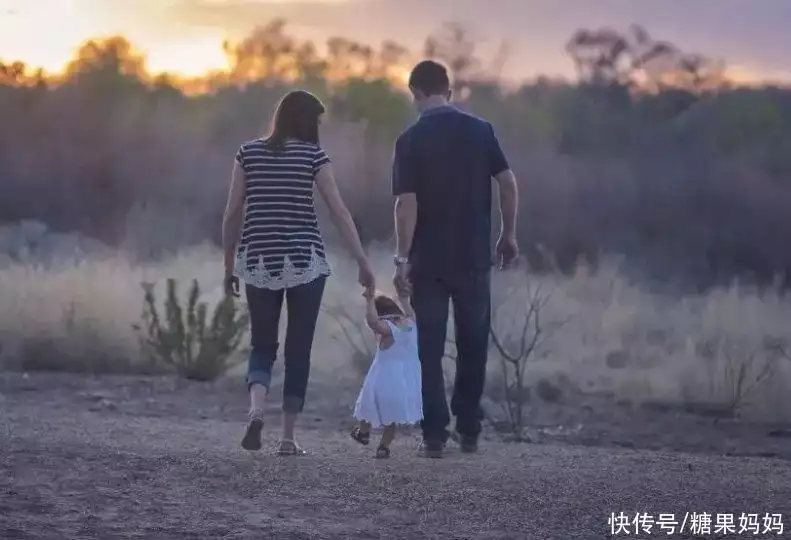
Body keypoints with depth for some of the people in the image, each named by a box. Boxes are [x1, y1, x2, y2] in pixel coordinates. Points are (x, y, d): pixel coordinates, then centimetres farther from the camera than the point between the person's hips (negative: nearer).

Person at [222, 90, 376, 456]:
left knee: (262, 346, 12)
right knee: (298, 350, 7)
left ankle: (256, 409, -16)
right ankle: (288, 439, 7)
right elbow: (339, 212, -5)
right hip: (304, 262, -2)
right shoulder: (313, 154, -2)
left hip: (258, 262, 2)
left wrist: (229, 266, 13)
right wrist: (363, 263, -1)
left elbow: (232, 213, 5)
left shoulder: (249, 152, 5)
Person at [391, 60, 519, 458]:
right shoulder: (480, 130, 1)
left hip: (428, 260, -2)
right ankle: (469, 432, 16)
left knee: (430, 349, 4)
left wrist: (401, 258, -10)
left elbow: (406, 202, -12)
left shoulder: (411, 140, -6)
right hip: (474, 257, 2)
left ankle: (435, 435, 1)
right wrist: (508, 235, 8)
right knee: (473, 346, 13)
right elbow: (508, 183, -3)